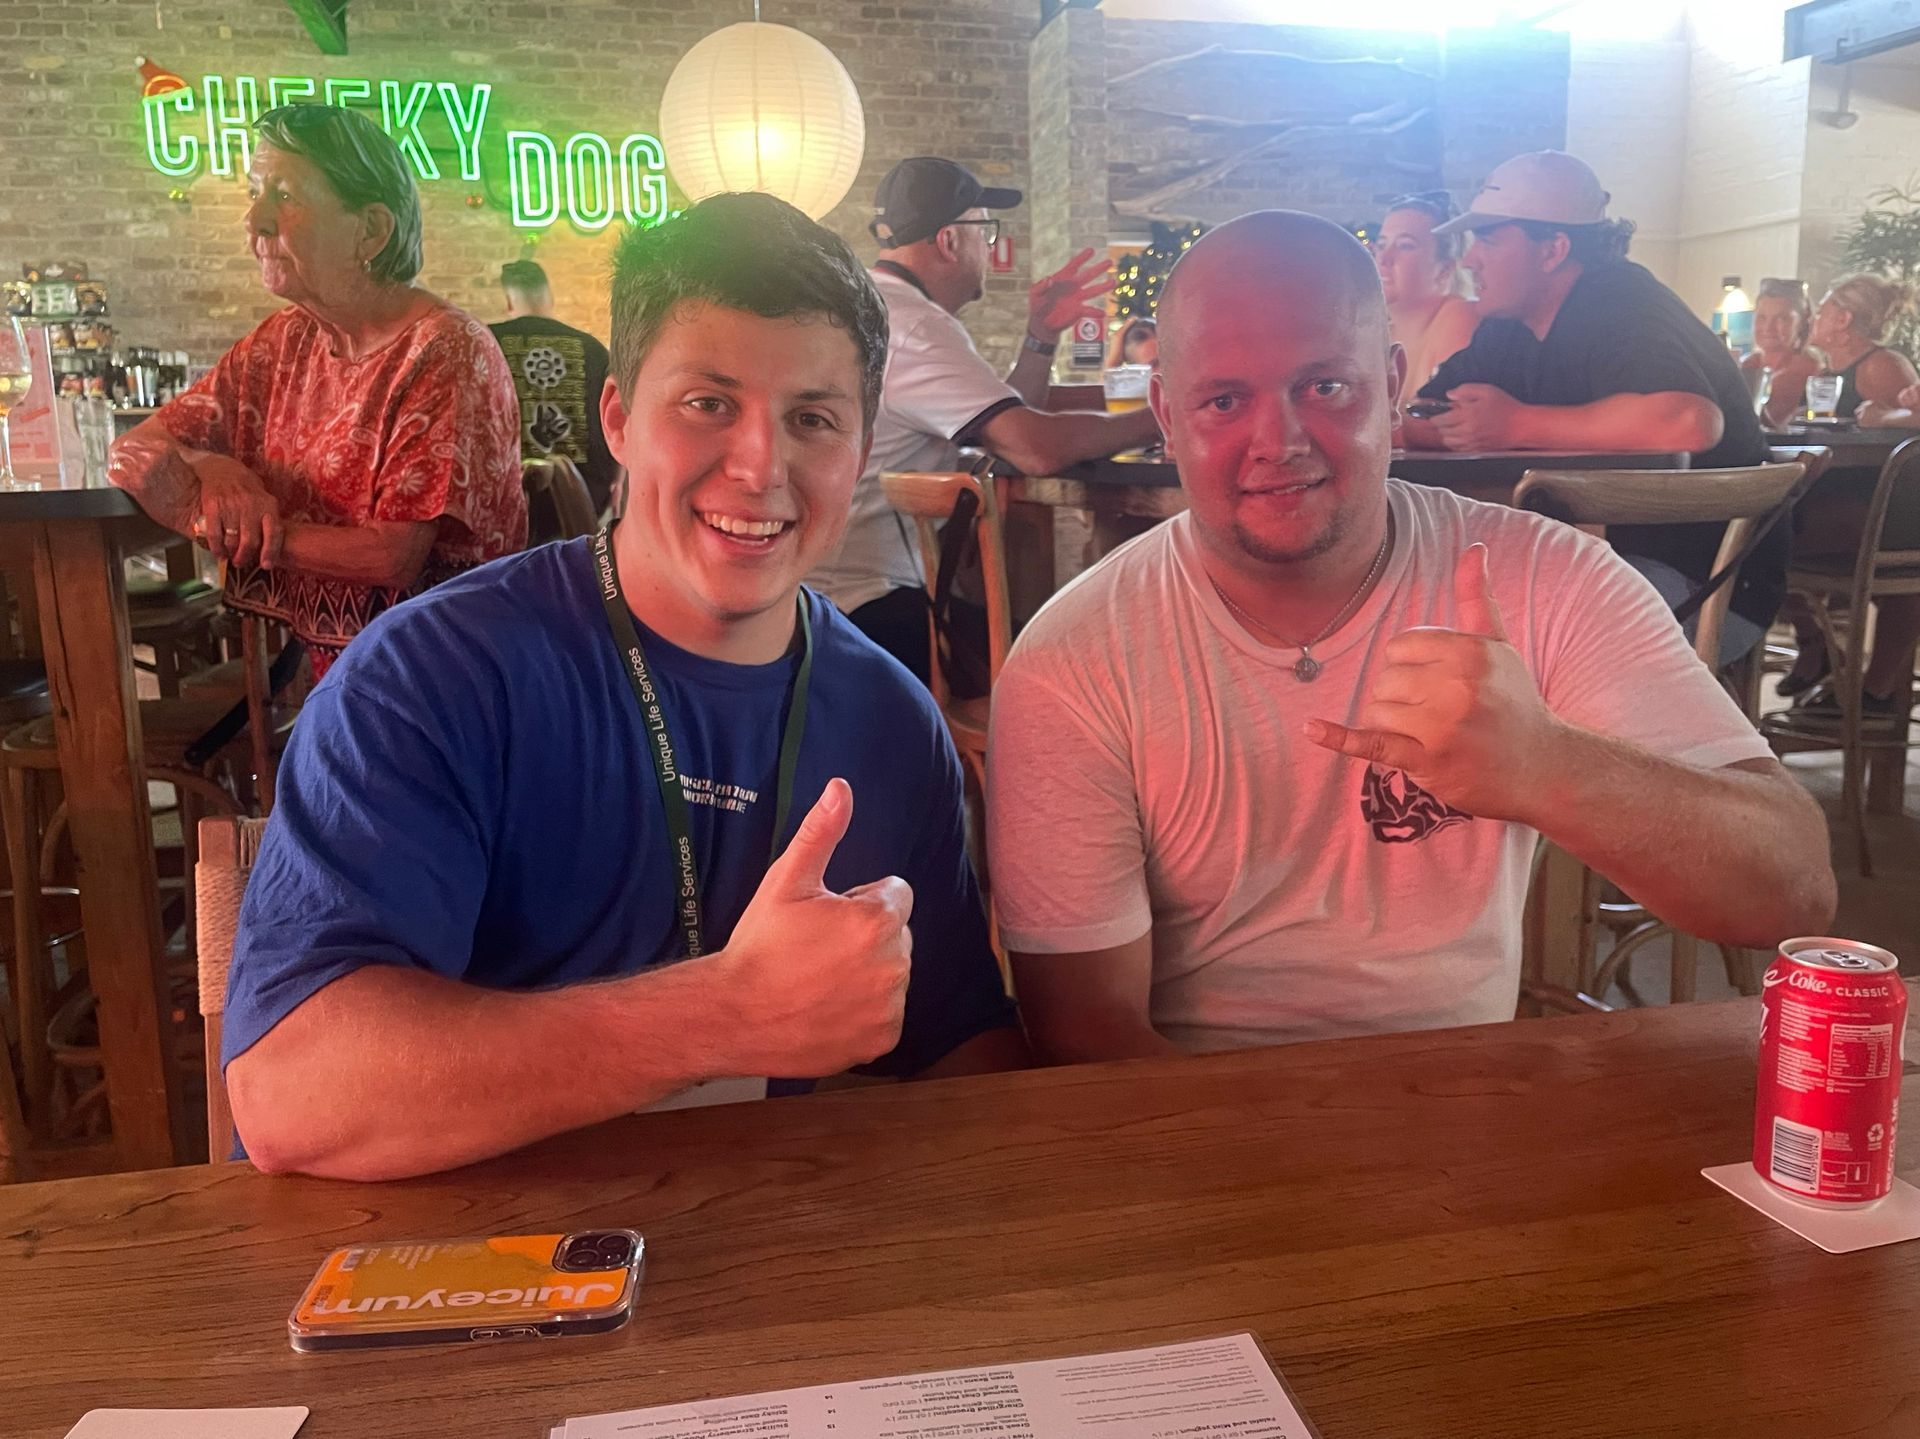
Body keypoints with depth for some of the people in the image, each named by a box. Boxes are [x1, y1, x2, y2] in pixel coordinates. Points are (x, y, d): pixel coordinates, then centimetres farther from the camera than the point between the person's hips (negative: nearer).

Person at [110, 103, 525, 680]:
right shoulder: (282, 341, 7)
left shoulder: (447, 352, -15)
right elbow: (136, 450, 10)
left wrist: (236, 534, -9)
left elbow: (395, 556, -18)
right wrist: (209, 471, -12)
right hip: (326, 670, 6)